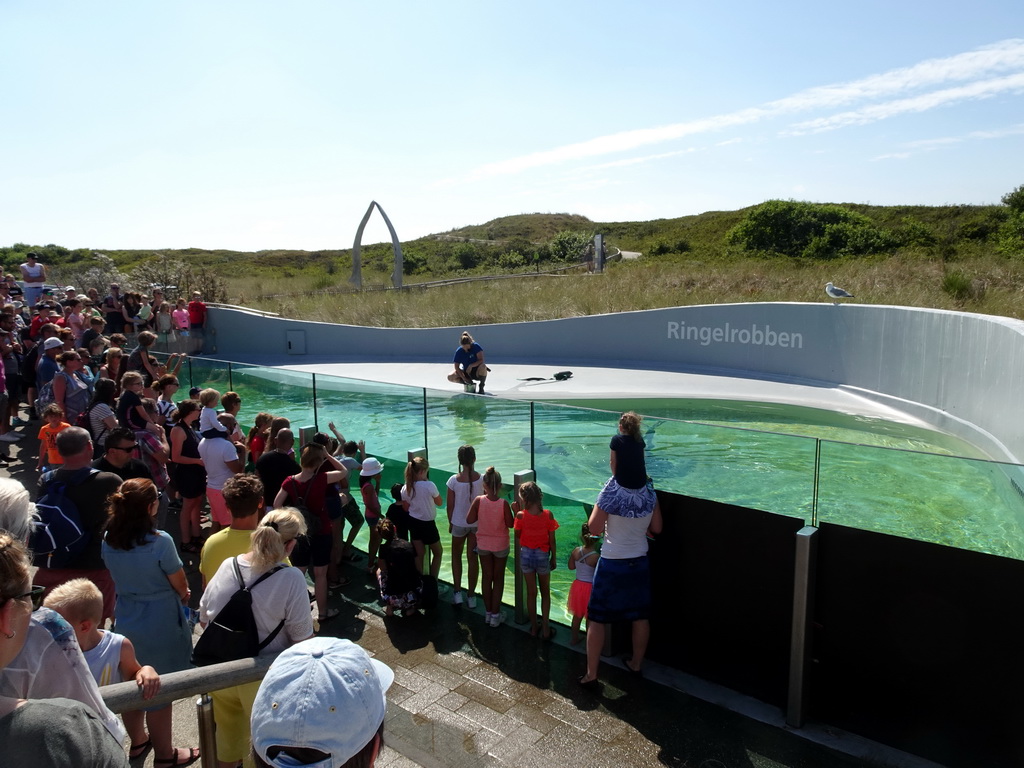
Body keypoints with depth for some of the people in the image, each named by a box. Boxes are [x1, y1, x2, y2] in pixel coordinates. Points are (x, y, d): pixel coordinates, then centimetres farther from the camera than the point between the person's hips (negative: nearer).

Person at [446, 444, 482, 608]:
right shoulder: (482, 479, -16)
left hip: (459, 523, -1)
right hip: (477, 523, 1)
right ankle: (471, 596, 20)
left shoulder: (454, 480, -18)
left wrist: (450, 522, 8)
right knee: (472, 558, 13)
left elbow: (450, 505, -9)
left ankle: (457, 592, 18)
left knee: (456, 555, 20)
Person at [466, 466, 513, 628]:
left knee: (487, 577, 16)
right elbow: (510, 524, -13)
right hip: (500, 546, -1)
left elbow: (469, 520, -9)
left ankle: (488, 612, 27)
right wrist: (515, 511, 1)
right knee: (498, 578, 14)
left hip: (483, 545, 2)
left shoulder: (478, 501, -18)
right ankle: (495, 615, 20)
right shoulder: (503, 504, -22)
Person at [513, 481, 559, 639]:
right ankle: (545, 629, 18)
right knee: (545, 593, 16)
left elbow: (518, 533, 0)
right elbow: (552, 540, -9)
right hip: (542, 556, 0)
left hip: (526, 555, 1)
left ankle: (534, 627, 26)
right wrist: (553, 558, 5)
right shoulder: (548, 514, -16)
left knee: (531, 593, 15)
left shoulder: (521, 515, -17)